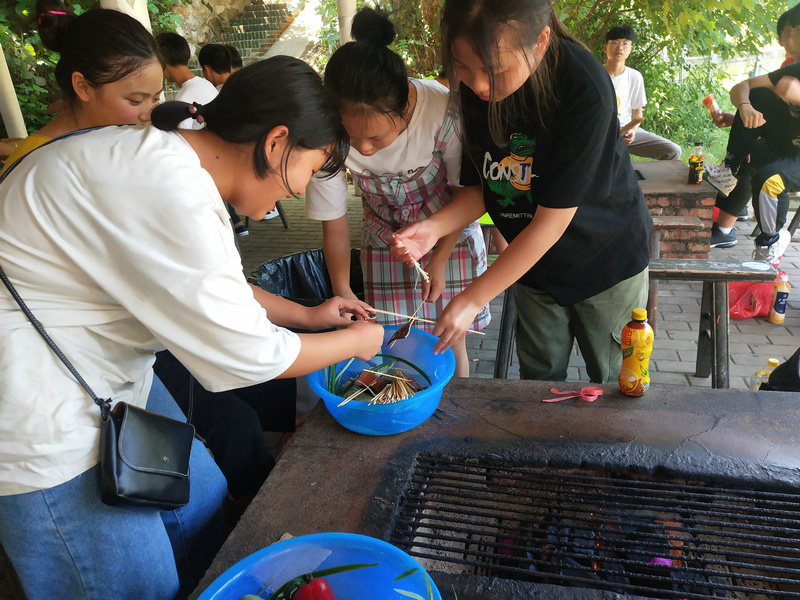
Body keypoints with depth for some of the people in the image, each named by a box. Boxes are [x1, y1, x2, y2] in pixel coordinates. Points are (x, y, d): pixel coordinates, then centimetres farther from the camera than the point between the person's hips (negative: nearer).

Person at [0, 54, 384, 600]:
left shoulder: (173, 159, 1)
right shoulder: (170, 196, -30)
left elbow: (209, 286, 16)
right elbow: (248, 357, -23)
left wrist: (308, 315, 11)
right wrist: (356, 342, -7)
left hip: (111, 377, 9)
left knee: (201, 497, 18)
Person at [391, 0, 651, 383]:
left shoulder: (584, 90, -31)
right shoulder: (473, 87, -14)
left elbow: (552, 220, -29)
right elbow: (483, 187, -4)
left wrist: (471, 300, -27)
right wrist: (435, 227, -25)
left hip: (607, 259, -3)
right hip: (532, 261, 4)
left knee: (612, 384, 14)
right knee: (538, 380, 16)